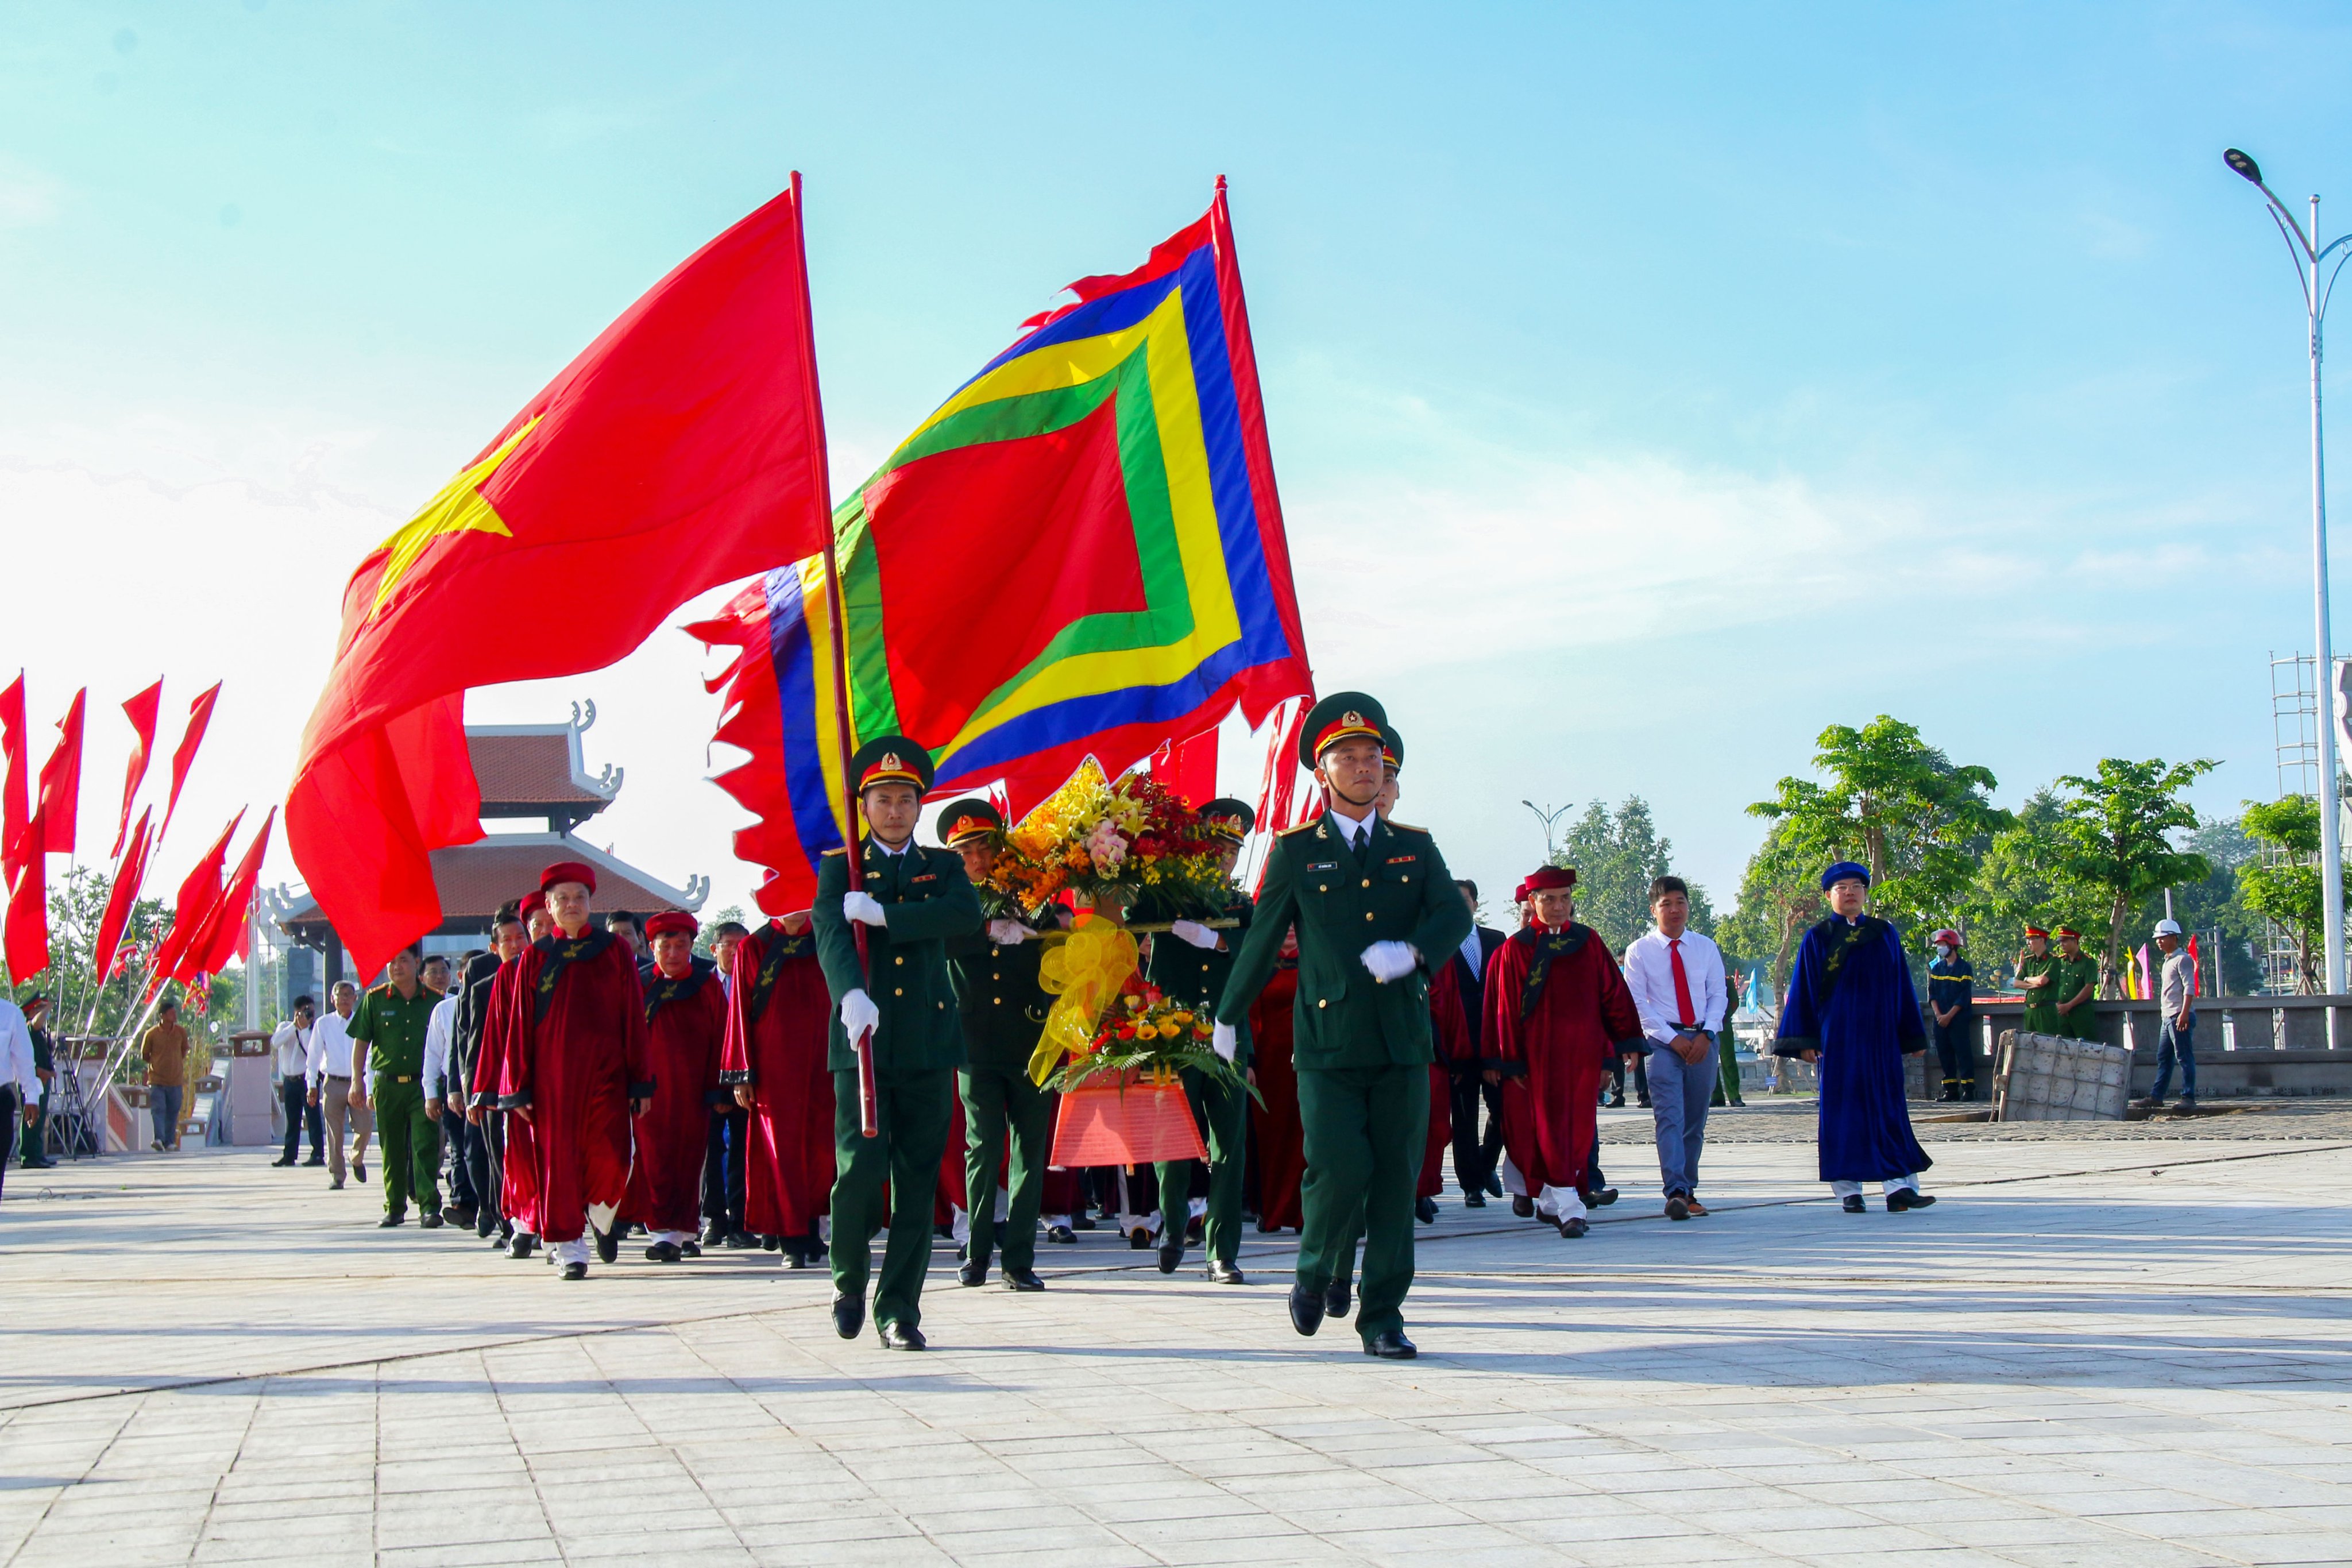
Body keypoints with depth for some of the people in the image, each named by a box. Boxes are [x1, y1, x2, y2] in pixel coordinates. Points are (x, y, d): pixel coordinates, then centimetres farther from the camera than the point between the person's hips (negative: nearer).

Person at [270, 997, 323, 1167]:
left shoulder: (314, 1029, -3)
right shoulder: (285, 1027, 9)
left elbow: (312, 1051, -18)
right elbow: (275, 1042, -11)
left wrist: (304, 1028, -17)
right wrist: (295, 1025, -13)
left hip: (307, 1078, -4)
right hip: (290, 1080, 4)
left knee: (313, 1117, -7)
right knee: (292, 1119, 10)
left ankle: (318, 1154, -7)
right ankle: (289, 1155, 16)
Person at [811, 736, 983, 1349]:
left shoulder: (943, 866, 14)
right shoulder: (840, 867, 9)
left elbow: (966, 914, -9)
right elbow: (830, 932, -11)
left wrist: (881, 913, -17)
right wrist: (852, 993, -31)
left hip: (929, 1045, 2)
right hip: (862, 1041, -2)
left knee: (918, 1181, 1)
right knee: (860, 1167, -13)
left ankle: (898, 1309, 8)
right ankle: (849, 1281, 12)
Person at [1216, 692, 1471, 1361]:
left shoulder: (1415, 847, 13)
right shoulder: (1296, 851, 6)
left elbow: (1455, 917, 0)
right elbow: (1262, 937, 12)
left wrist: (1412, 951, -21)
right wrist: (1229, 1017, 19)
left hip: (1403, 1043, 3)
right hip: (1328, 1043, -3)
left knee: (1397, 1182, 1)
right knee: (1340, 1173, -12)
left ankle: (1383, 1317, 10)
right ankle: (1315, 1272, 17)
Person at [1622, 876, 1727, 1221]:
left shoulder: (1706, 948, 9)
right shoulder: (1639, 951, 2)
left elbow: (1718, 995, 7)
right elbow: (1637, 1003, -3)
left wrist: (1706, 1035, -8)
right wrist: (1672, 1038, -12)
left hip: (1702, 1040, 3)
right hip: (1662, 1040, -3)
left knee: (1695, 1122, 8)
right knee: (1669, 1117, -17)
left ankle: (1687, 1191, 18)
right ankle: (1676, 1192, -26)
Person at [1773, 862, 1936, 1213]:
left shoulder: (1885, 935, 10)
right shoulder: (1817, 939, 3)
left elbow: (1902, 987, 12)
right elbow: (1802, 992, 2)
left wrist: (1912, 1036, 9)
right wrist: (1805, 1040, -6)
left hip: (1880, 1037, 2)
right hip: (1837, 1037, -2)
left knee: (1888, 1109, -3)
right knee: (1843, 1109, -1)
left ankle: (1899, 1187, -8)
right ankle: (1849, 1190, 3)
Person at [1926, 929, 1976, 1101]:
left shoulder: (1964, 968, -2)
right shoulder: (1937, 968, 13)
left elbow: (1964, 997, -8)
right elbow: (1932, 994, 8)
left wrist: (1949, 1016, -13)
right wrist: (1938, 1014, -6)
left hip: (1959, 1018, -5)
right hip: (1940, 1020, 5)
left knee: (1963, 1051, -8)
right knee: (1944, 1053, 4)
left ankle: (1968, 1089, -8)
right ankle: (1951, 1089, 8)